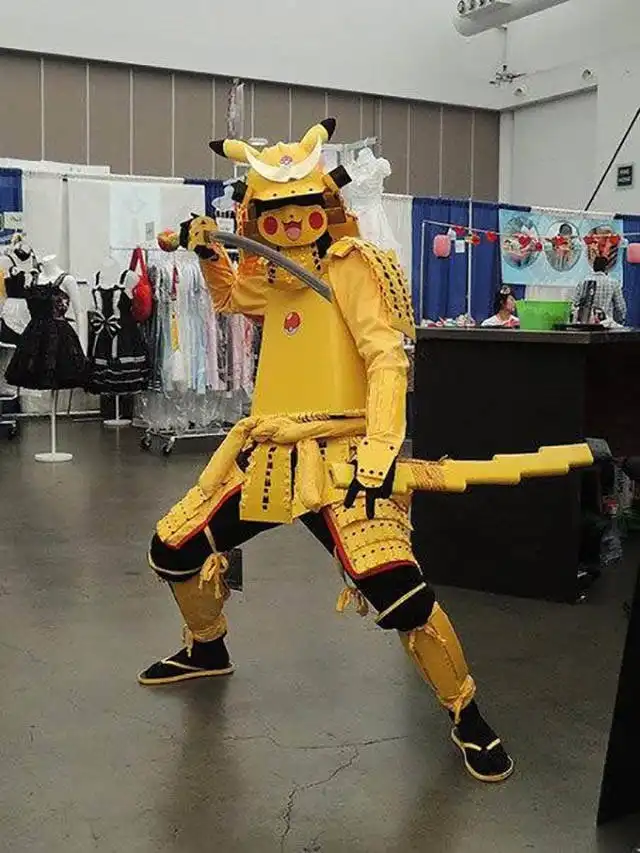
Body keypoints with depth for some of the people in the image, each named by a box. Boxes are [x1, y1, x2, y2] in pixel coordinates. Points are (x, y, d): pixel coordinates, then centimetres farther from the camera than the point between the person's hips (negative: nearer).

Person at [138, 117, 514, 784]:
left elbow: (386, 355, -18)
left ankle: (465, 713, 0)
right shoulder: (275, 276, 16)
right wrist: (207, 254, 17)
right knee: (173, 551, 14)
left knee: (394, 588, -24)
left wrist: (382, 446, -31)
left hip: (338, 453, -8)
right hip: (264, 451, 8)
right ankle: (206, 649, 44)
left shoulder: (351, 265, -7)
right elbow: (230, 298, 38)